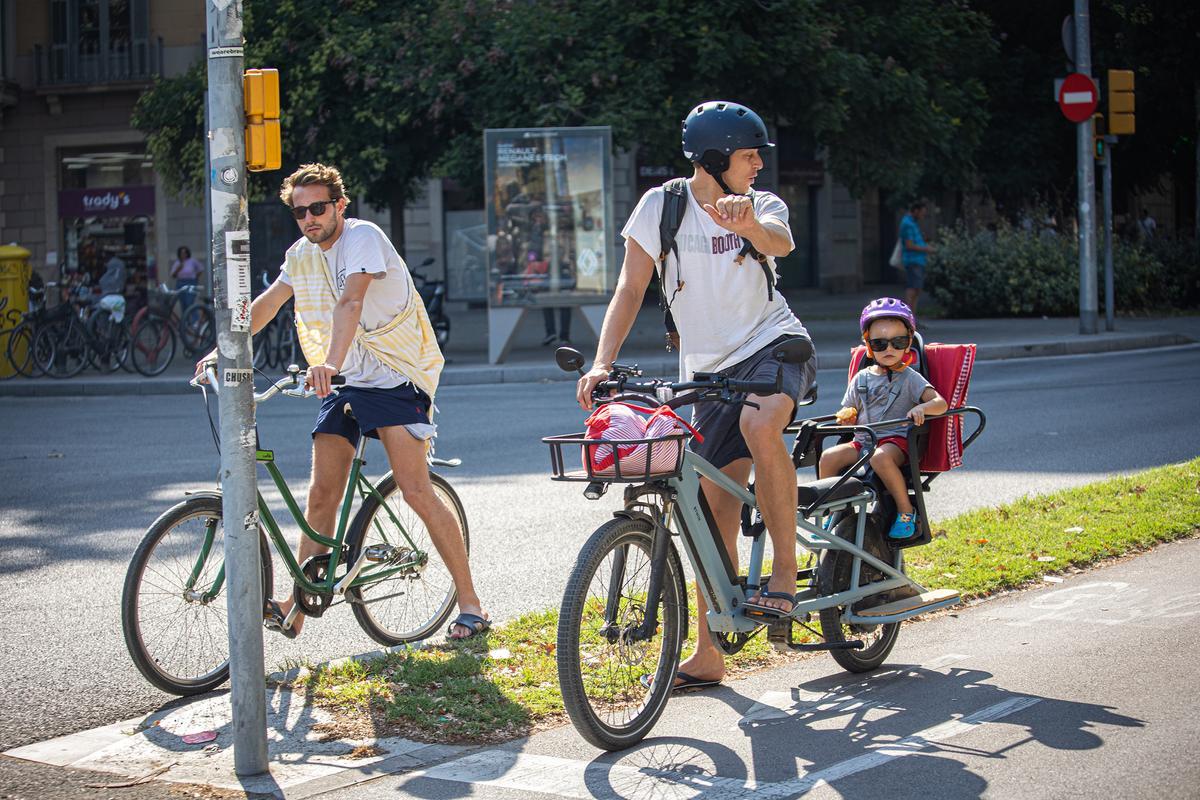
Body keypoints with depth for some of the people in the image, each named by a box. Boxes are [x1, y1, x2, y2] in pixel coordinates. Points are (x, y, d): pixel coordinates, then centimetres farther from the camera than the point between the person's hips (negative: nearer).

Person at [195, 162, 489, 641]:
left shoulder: (362, 237, -15)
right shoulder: (303, 254, 9)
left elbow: (350, 302, -30)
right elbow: (268, 303, 20)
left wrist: (330, 362, -45)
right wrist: (224, 350, 10)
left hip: (395, 375, -7)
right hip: (343, 383, 7)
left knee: (416, 491, -16)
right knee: (321, 496, 1)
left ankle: (470, 605, -10)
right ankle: (296, 608, 8)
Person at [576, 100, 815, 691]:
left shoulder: (762, 206, -2)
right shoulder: (662, 206, -3)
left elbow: (780, 243, -26)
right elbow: (630, 289, -5)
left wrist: (745, 221, -49)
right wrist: (601, 364, -18)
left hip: (775, 344, -1)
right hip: (709, 369, 2)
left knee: (759, 425, -36)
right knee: (714, 514, 2)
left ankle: (786, 571, -22)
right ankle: (708, 656, 12)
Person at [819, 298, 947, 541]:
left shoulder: (909, 378, 2)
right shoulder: (861, 378, 16)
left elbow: (940, 403, -8)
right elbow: (848, 415, 21)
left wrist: (921, 408, -30)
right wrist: (846, 418, -4)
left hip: (897, 440, -5)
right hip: (863, 440, 5)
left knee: (880, 457, -39)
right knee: (829, 457, -21)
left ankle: (906, 511, -24)